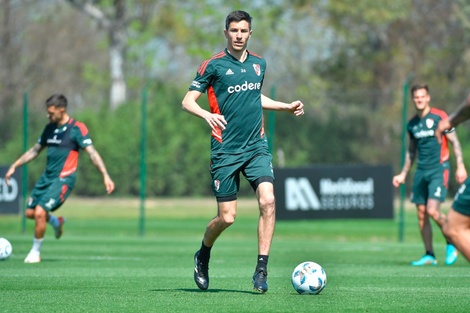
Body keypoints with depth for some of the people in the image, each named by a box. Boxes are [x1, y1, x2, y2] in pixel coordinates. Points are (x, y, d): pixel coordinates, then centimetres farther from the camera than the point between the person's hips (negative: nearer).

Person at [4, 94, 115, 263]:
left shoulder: (77, 128, -11)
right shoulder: (49, 128, 11)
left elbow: (92, 152, -15)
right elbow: (35, 150, 22)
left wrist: (105, 176, -24)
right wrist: (14, 166, 20)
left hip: (63, 179, -7)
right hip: (47, 177, 7)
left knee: (40, 212, -19)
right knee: (29, 212, 7)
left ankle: (35, 252, 0)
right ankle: (56, 222, 36)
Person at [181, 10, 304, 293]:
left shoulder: (259, 63, 11)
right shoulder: (214, 65, -4)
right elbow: (188, 101, -6)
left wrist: (287, 107, 22)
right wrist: (207, 114, -25)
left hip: (257, 146, 4)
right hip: (226, 150, -4)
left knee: (267, 201, -18)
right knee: (227, 217, -3)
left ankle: (262, 269, -12)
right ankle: (203, 256, 28)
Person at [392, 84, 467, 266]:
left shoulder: (439, 117, -5)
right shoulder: (412, 124, 12)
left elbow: (454, 142, -3)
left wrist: (460, 166, -11)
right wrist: (403, 174, 22)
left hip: (439, 169, -6)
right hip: (421, 171, 6)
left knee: (432, 211, -18)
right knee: (421, 213, 2)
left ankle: (451, 243, 5)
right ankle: (429, 255, 10)